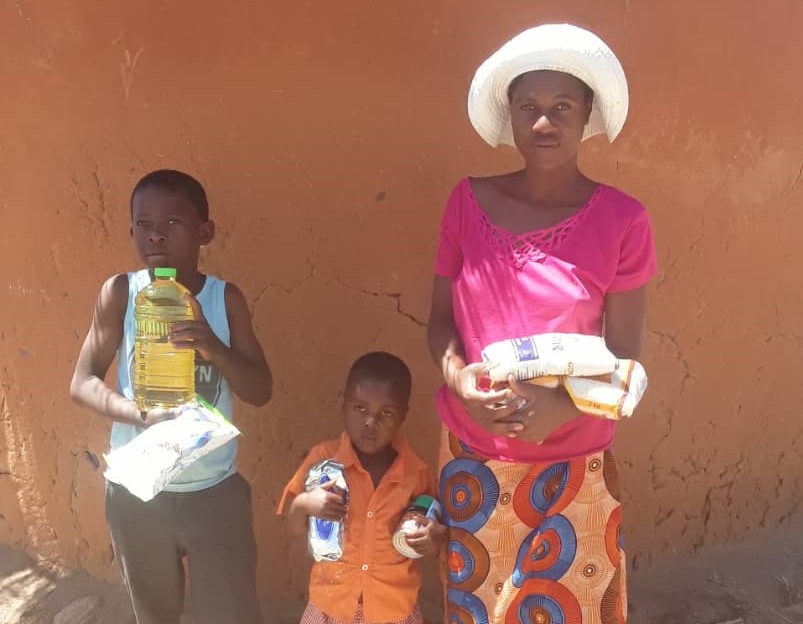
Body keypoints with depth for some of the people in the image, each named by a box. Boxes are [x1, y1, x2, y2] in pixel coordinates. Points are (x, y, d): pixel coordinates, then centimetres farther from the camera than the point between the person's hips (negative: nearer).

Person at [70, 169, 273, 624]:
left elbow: (262, 392, -8)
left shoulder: (226, 298, -8)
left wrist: (216, 349, -27)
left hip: (215, 491, 0)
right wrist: (141, 414, -26)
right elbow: (82, 383, -7)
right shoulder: (120, 293, -9)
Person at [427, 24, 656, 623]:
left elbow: (623, 357, -6)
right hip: (470, 455, 2)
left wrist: (562, 404, -24)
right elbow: (440, 317, 3)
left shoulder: (622, 220, -9)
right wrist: (459, 378, -17)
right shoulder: (469, 201, -3)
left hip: (571, 466, -1)